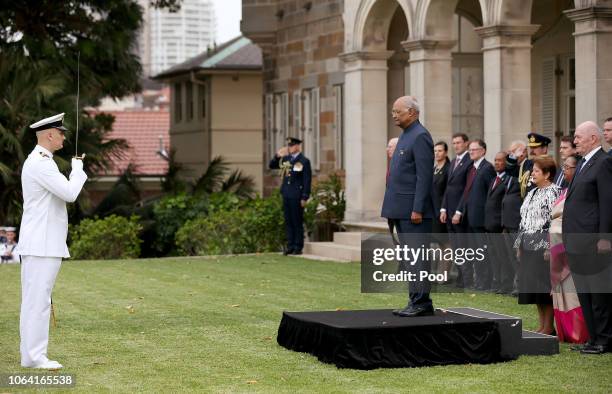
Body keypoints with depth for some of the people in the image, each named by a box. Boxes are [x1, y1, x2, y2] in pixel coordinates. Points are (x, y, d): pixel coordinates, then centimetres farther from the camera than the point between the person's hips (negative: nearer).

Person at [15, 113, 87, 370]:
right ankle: (35, 357, -7)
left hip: (40, 243, 11)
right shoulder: (40, 163, -16)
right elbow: (69, 193, -21)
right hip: (42, 245, -11)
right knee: (38, 300, -8)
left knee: (34, 300, 11)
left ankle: (31, 354, 15)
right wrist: (78, 169, -5)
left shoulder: (39, 161, 18)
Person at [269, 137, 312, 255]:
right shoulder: (286, 159, 12)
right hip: (286, 195, 6)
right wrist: (277, 156, -1)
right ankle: (290, 246, 12)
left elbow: (307, 180, -8)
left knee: (297, 222, -1)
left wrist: (304, 198, -13)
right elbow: (272, 166, 17)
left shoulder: (304, 161, -6)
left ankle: (298, 247, 4)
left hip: (296, 196, -6)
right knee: (288, 221, 8)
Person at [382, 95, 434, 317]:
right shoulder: (405, 135, 17)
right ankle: (417, 301, 16)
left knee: (416, 256, -8)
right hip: (402, 210, 10)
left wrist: (417, 209, -21)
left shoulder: (420, 137, -13)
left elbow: (424, 176, -18)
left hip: (413, 209, -10)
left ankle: (421, 303, -6)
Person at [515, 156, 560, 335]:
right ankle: (542, 325, 17)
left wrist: (550, 248, -19)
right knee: (533, 286, 10)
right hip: (529, 245, 9)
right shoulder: (532, 193, 16)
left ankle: (549, 327, 2)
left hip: (543, 245, -9)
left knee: (545, 286, -5)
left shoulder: (553, 193, -10)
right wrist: (520, 245, 16)